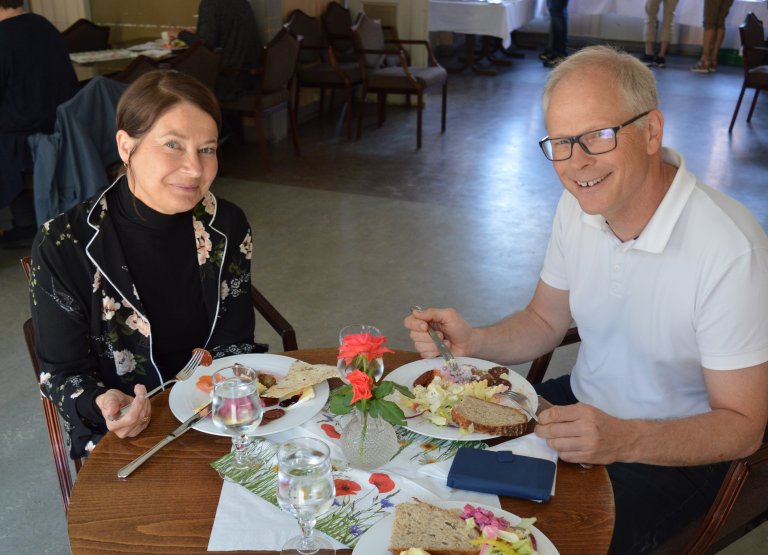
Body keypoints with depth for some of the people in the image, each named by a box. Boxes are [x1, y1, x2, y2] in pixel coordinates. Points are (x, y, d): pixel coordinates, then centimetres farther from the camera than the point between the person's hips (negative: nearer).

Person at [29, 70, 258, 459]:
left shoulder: (228, 227, -4)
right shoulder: (62, 246, -14)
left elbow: (234, 342, 5)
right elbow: (62, 372, -6)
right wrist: (103, 403, -26)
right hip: (119, 435, -3)